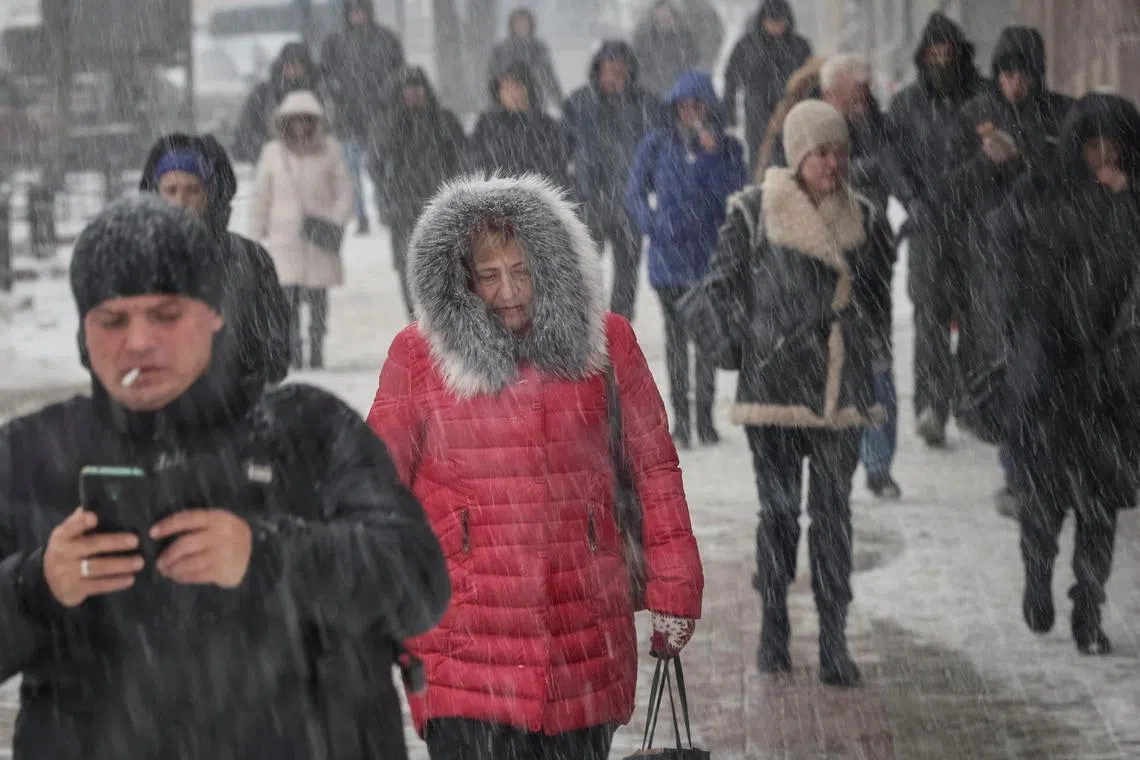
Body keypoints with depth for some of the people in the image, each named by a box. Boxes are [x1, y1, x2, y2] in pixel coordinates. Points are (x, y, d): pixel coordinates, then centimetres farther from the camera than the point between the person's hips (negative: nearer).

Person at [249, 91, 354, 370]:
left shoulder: (329, 151, 2)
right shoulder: (274, 152, 3)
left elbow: (344, 193, 8)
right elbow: (260, 198, 10)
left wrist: (335, 224, -6)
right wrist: (255, 237, 9)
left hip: (320, 239, 0)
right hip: (283, 237, 0)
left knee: (317, 299, 2)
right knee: (288, 298, -9)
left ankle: (316, 354, 11)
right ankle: (292, 356, -7)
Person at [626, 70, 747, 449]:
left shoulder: (727, 148, 2)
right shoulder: (657, 145, 3)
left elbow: (737, 193, -10)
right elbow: (635, 192, 10)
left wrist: (712, 154, -18)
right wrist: (653, 225, -5)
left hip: (712, 253, 0)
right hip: (669, 256, 0)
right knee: (676, 337, 1)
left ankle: (705, 418, 11)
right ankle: (680, 420, 5)